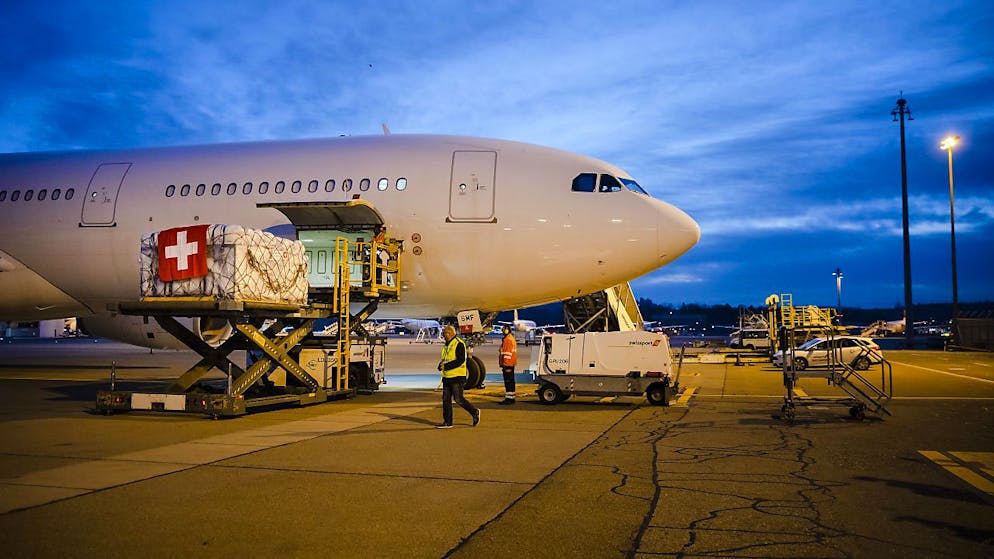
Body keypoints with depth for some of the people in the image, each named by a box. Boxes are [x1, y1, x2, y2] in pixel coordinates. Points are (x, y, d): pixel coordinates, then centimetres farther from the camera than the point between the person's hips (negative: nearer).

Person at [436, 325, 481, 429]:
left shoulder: (459, 344, -13)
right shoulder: (447, 345, 16)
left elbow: (460, 361, -21)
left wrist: (446, 366, -20)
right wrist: (441, 365, 0)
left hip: (457, 377, -9)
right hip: (447, 377, 9)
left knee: (458, 399, -6)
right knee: (446, 399, 8)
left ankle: (475, 412, 13)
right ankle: (447, 422, 14)